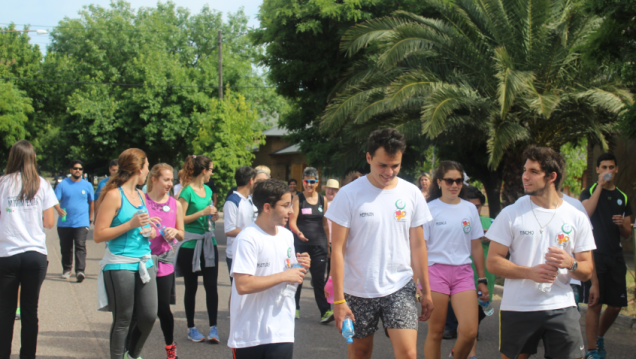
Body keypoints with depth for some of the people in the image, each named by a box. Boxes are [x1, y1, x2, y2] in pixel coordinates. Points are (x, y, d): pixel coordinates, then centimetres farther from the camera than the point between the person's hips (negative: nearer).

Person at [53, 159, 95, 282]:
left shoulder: (87, 185, 6)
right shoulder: (63, 184, 2)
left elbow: (91, 203, 16)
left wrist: (90, 218, 16)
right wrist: (59, 209, -25)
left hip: (81, 223, -1)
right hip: (64, 222, 1)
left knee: (80, 246, -15)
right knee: (65, 248, 11)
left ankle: (80, 271, -20)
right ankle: (66, 269, 28)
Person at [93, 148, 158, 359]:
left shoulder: (140, 195, 14)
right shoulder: (114, 195, -9)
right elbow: (98, 235, -13)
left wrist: (149, 232, 7)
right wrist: (131, 224, -18)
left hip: (144, 263, 7)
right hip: (120, 265, -7)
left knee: (149, 315, 4)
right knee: (123, 320, 1)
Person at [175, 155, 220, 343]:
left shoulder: (208, 190, 12)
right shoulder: (187, 191, -10)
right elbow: (180, 219, -14)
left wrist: (213, 216, 5)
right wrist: (202, 212, -19)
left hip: (208, 242, 6)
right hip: (190, 244, -6)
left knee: (211, 286, -2)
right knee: (191, 287, 6)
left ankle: (213, 328, 0)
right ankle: (191, 328, 16)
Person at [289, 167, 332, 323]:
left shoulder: (322, 199, 9)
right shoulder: (298, 199, -1)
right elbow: (292, 222, -7)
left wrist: (328, 244, 14)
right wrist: (298, 232, -26)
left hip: (319, 245, 2)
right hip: (301, 244, -2)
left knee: (319, 279, -2)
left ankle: (325, 311, -5)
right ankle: (294, 307, 21)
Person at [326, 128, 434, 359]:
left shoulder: (412, 194, 0)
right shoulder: (349, 194, -8)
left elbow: (418, 245, 8)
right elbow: (337, 249, -8)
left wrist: (426, 291, 7)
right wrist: (338, 299, -12)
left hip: (400, 288, 1)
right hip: (358, 290, -1)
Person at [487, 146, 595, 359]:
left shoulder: (577, 218, 4)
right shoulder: (511, 214, 0)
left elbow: (587, 272, 7)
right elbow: (493, 263, -2)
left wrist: (571, 264, -16)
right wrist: (530, 272, -18)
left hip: (561, 308, 1)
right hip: (517, 309, 0)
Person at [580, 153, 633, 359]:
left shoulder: (623, 198, 14)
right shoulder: (589, 192, 2)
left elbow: (627, 234, 17)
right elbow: (586, 213, -20)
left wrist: (622, 224, -7)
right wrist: (600, 185, -17)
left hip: (615, 256, 5)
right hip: (595, 254, -5)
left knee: (616, 305, 6)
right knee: (594, 304, -7)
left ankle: (599, 337, 31)